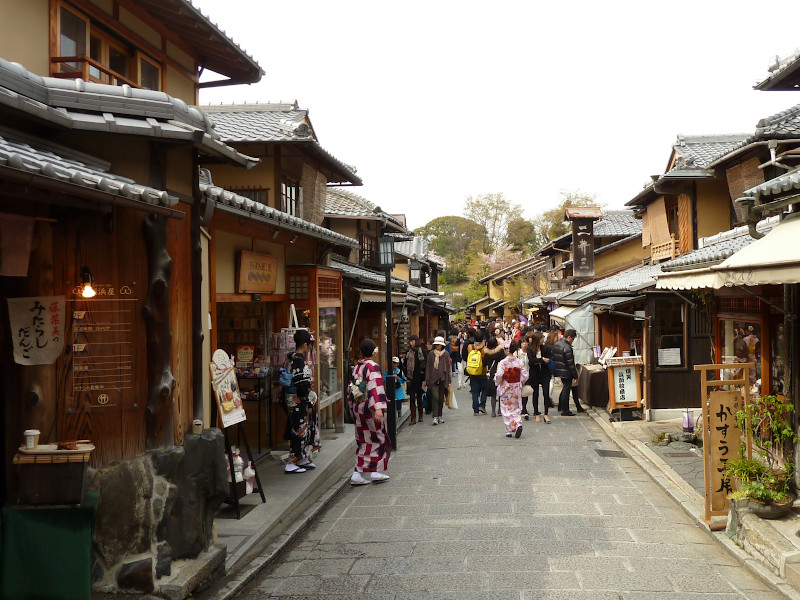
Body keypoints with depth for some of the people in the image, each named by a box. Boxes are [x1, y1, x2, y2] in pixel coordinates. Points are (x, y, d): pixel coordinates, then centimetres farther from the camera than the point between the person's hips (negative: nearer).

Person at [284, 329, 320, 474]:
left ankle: (303, 459, 25)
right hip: (299, 401, -10)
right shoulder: (300, 360, -19)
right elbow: (301, 384, -23)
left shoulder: (293, 358, 11)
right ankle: (292, 463, 0)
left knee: (300, 429, 16)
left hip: (294, 400, 10)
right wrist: (308, 400, -17)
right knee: (299, 429, -4)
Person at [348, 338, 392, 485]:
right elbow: (375, 388, -25)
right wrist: (378, 408, -33)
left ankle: (358, 475, 7)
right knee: (378, 439, 7)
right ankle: (375, 472, 7)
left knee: (363, 441, 11)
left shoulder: (356, 367, 9)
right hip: (369, 409, -7)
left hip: (357, 407, 7)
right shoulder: (372, 367, -14)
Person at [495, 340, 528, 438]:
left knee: (507, 409, 9)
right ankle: (518, 424, -11)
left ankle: (509, 430, 7)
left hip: (506, 389, -3)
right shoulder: (520, 362, -4)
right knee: (517, 408, 13)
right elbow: (525, 376, -3)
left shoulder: (503, 362, -15)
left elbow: (499, 376, -19)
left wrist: (498, 383, 2)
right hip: (516, 389, 3)